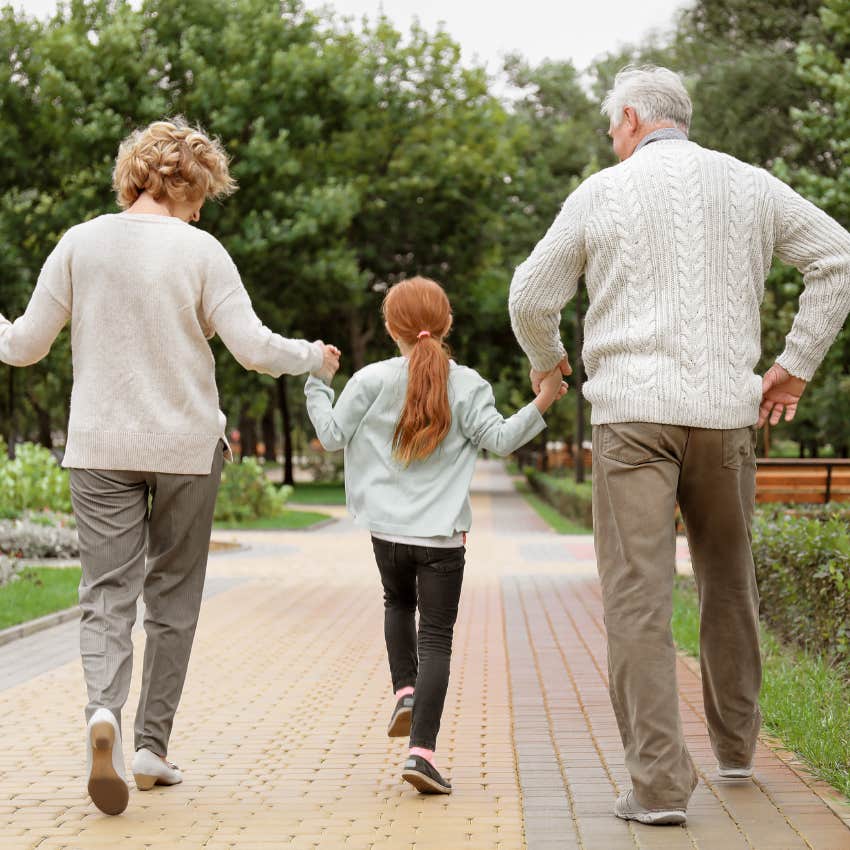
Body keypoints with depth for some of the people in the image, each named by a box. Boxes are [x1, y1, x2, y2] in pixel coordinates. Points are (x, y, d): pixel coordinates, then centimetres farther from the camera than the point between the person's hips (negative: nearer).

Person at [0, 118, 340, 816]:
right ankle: (152, 746, 13)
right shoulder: (200, 250, -5)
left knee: (107, 593, 1)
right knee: (173, 599, 11)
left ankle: (104, 708, -25)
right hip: (187, 445, -1)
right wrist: (316, 358, 10)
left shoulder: (80, 243, 0)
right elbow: (253, 348, -9)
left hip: (100, 448, 1)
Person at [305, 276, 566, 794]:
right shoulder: (466, 385, -4)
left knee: (399, 604, 31)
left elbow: (333, 436, 3)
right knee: (436, 638, -2)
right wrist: (542, 402, -4)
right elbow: (500, 440, -8)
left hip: (388, 531, 2)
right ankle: (422, 750, -12)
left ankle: (406, 691, 12)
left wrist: (318, 383, 15)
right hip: (442, 536, -2)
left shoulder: (371, 381, -2)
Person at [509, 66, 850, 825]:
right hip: (725, 412, 3)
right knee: (728, 584, 20)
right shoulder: (749, 186, 10)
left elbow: (531, 299, 7)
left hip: (633, 412, -3)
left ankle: (660, 782, -12)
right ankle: (735, 745, 33)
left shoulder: (602, 194, 4)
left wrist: (546, 362, 27)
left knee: (638, 598, -5)